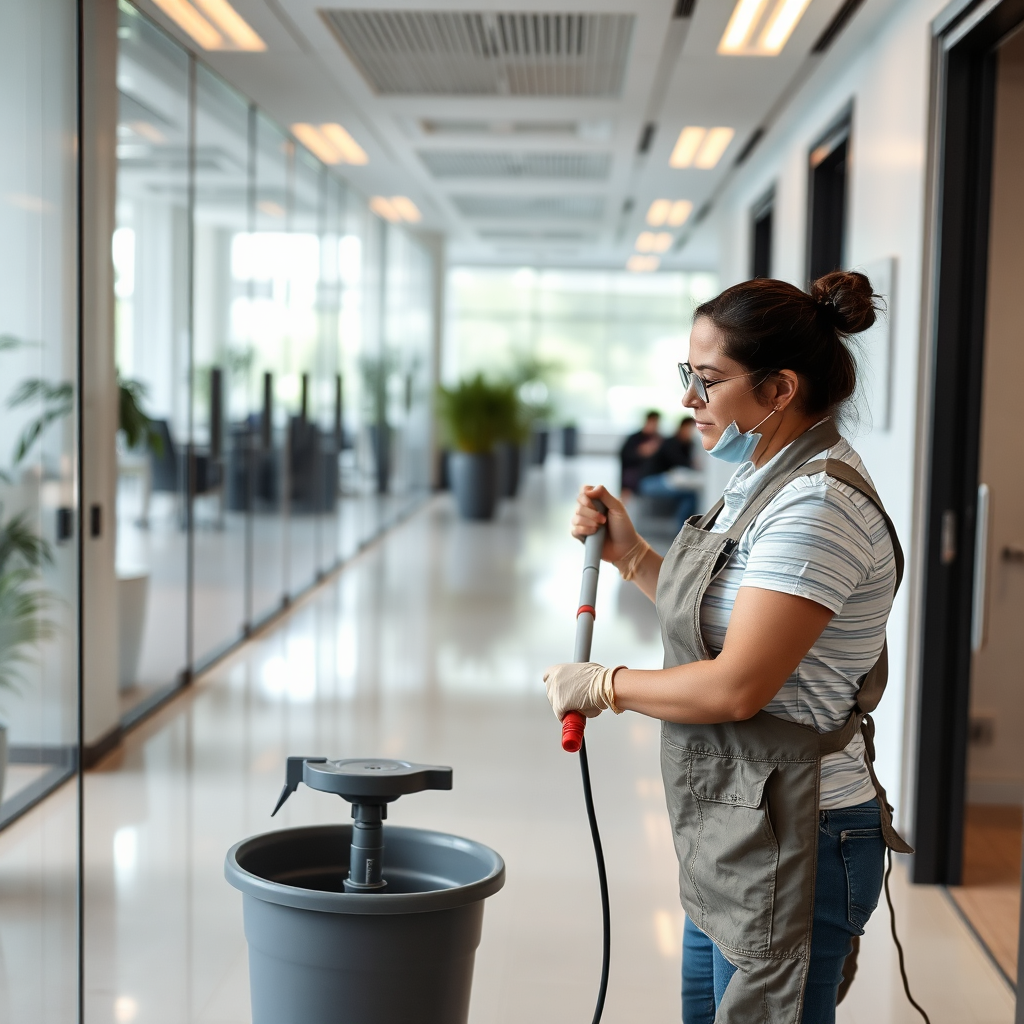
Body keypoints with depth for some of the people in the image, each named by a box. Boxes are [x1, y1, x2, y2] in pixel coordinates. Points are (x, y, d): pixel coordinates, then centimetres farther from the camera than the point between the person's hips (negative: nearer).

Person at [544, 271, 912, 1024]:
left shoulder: (817, 506, -22)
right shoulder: (768, 482, 10)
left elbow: (736, 687, -25)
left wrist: (603, 686, -11)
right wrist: (631, 556, 9)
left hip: (789, 843, -10)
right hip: (737, 834, 10)